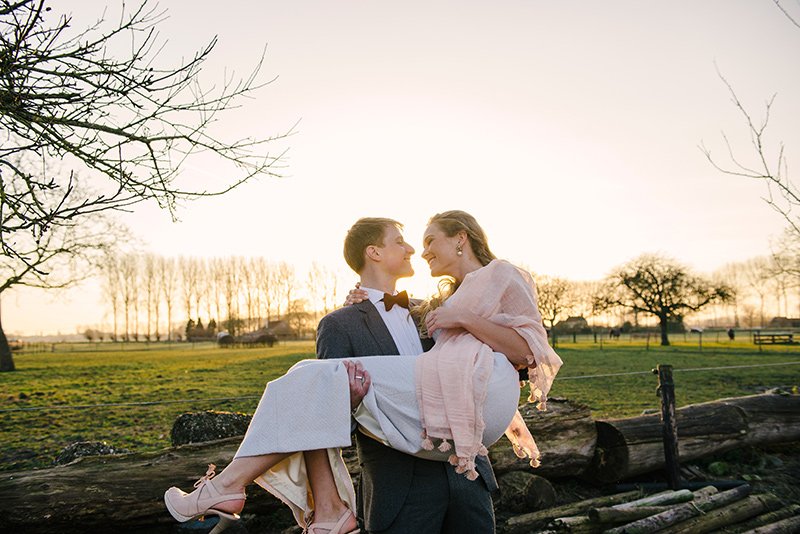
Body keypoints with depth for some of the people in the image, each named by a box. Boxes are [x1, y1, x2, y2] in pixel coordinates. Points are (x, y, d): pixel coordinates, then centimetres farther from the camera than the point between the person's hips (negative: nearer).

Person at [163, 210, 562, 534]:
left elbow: (527, 351, 2)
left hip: (477, 388, -8)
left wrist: (465, 319, -7)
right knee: (316, 390, -4)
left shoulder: (503, 274, 13)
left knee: (328, 382, -17)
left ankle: (230, 484, -21)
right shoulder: (450, 296, 36)